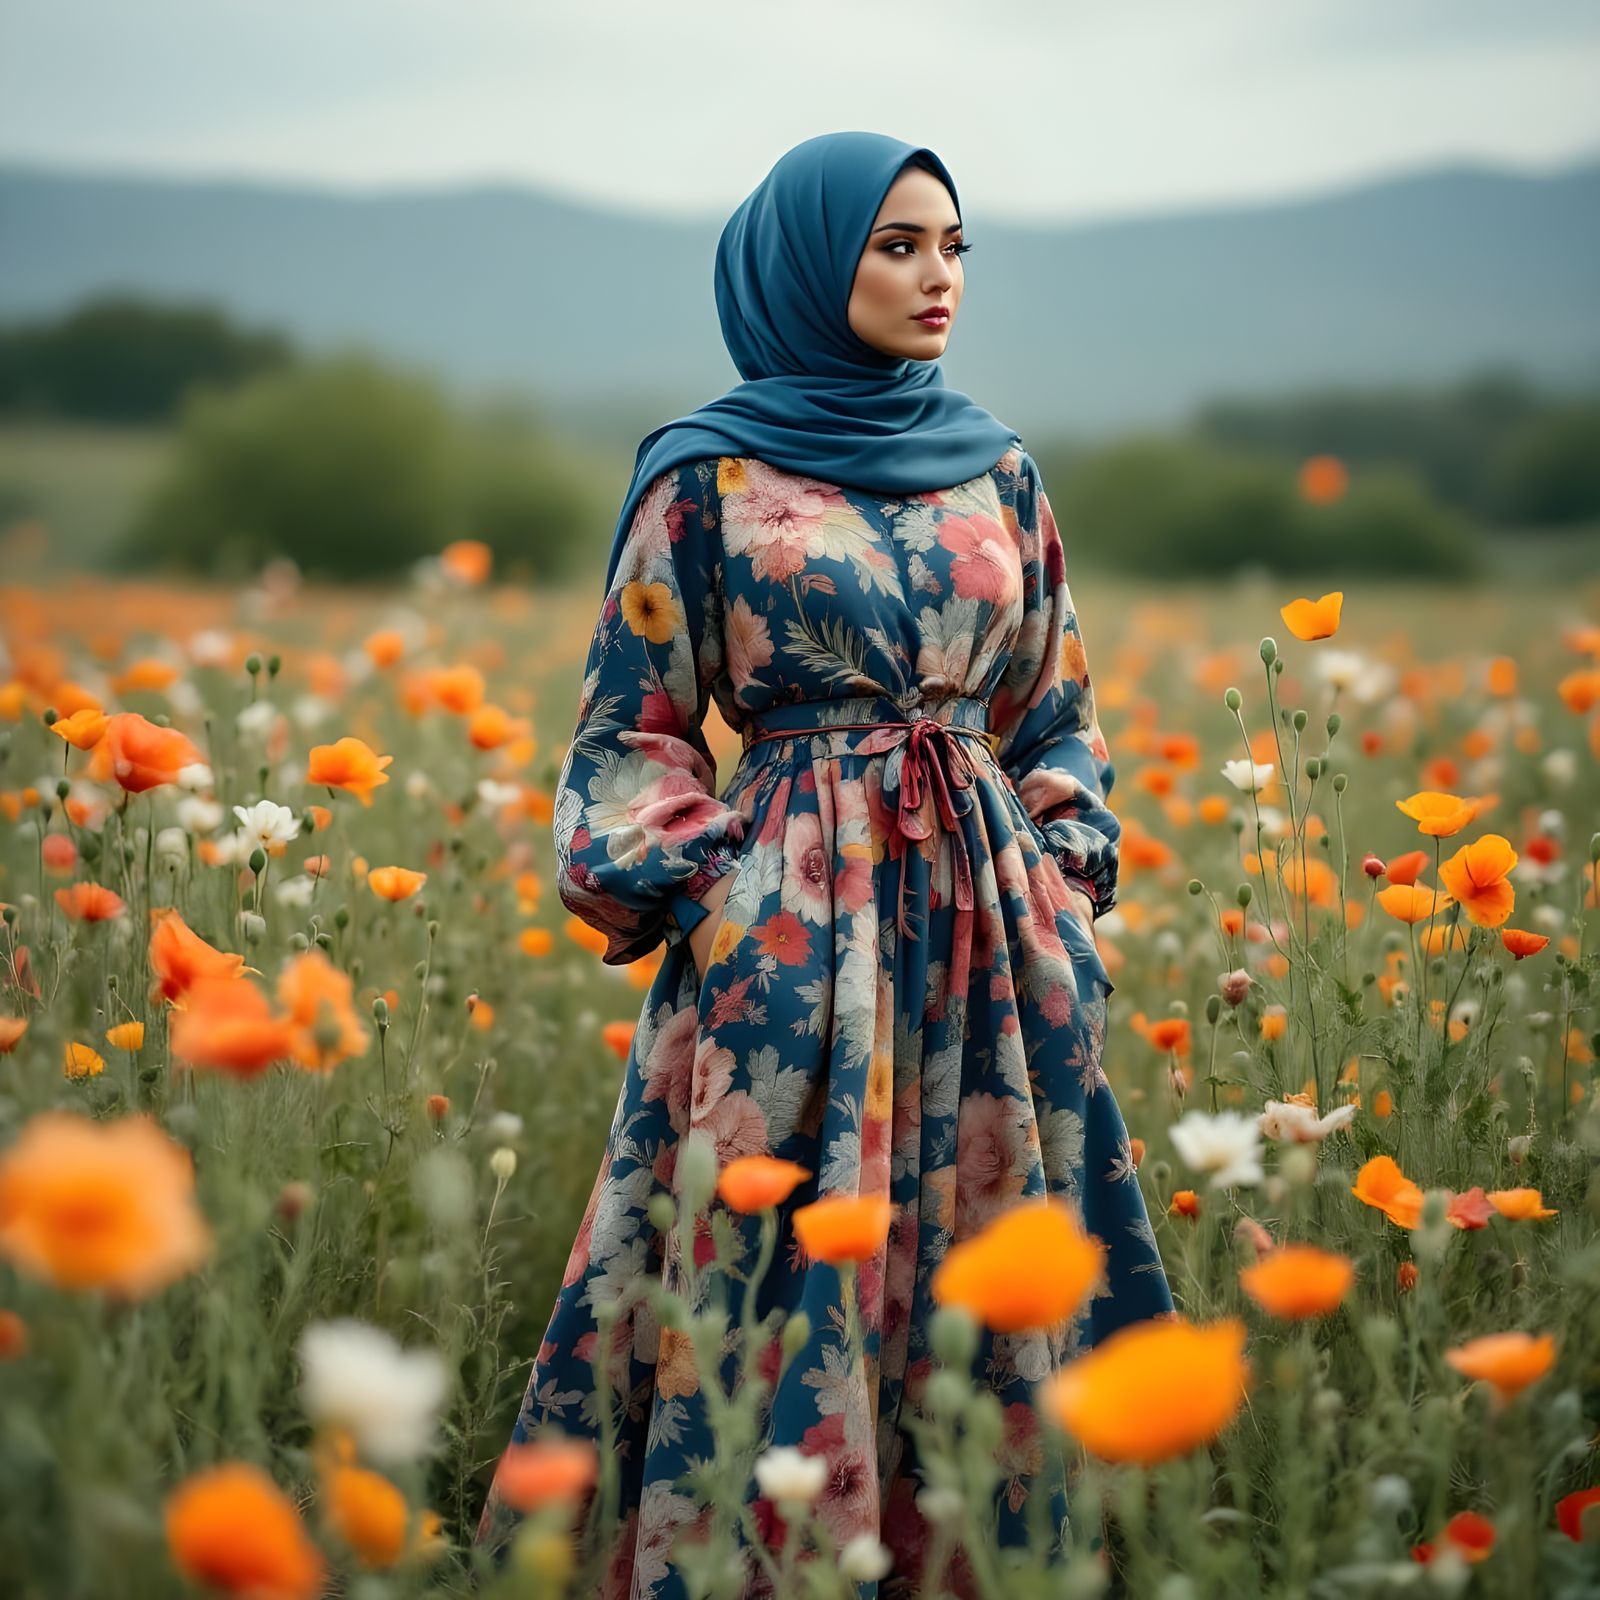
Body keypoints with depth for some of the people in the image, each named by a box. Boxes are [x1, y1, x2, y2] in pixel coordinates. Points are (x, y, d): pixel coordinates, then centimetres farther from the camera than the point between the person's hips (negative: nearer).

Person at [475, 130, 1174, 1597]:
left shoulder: (996, 468, 12)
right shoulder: (708, 475, 0)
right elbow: (636, 731, 3)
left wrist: (1065, 887, 5)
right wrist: (697, 898, -9)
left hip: (993, 919, 4)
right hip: (792, 920, -4)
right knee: (788, 1272, -3)